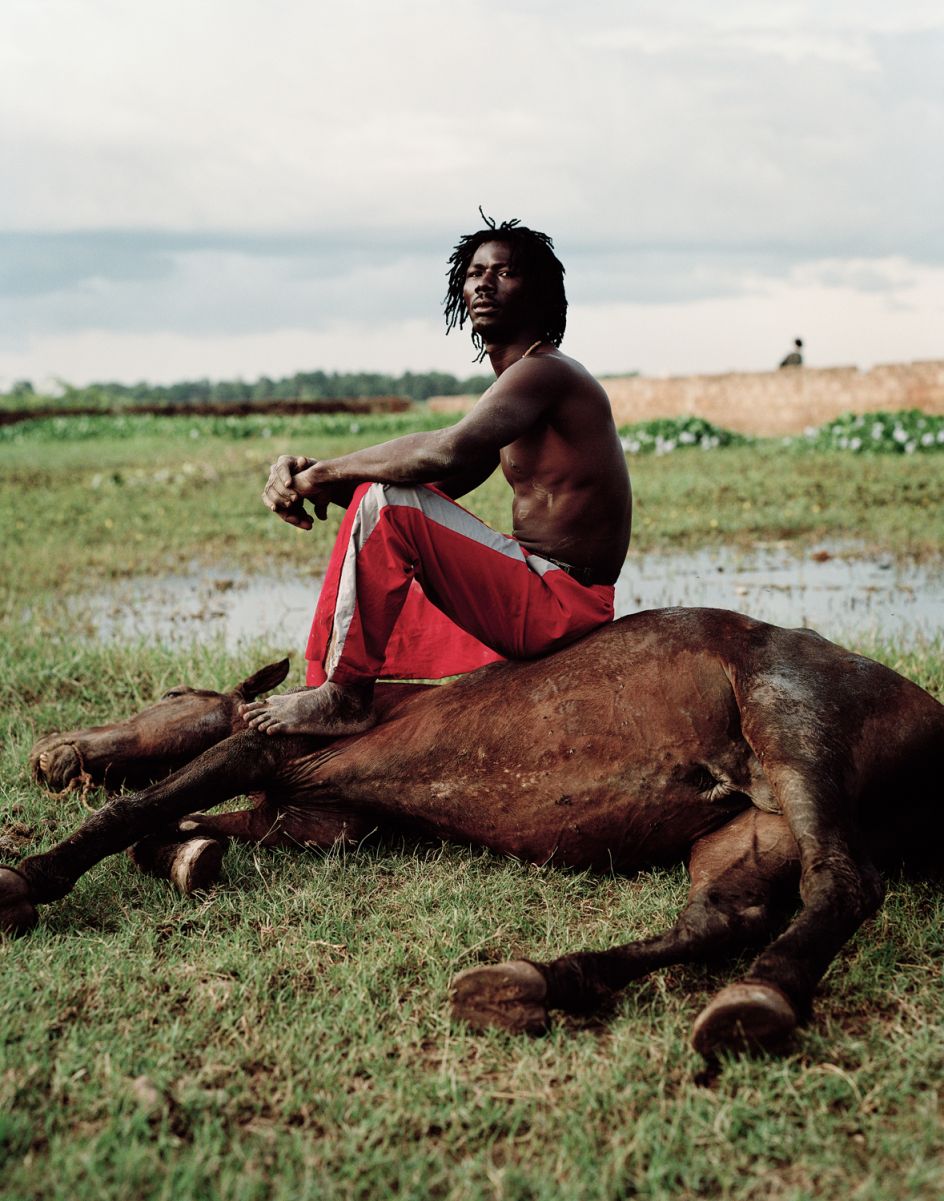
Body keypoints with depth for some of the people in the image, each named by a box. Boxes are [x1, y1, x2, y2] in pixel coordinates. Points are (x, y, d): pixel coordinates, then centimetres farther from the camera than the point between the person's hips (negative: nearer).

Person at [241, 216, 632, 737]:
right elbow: (434, 486, 13)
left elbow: (445, 452, -31)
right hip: (538, 602, 10)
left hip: (560, 605, -10)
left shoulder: (546, 371, -14)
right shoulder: (516, 387, 19)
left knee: (385, 507, -22)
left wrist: (327, 471, -17)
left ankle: (342, 697, -13)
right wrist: (311, 481, -3)